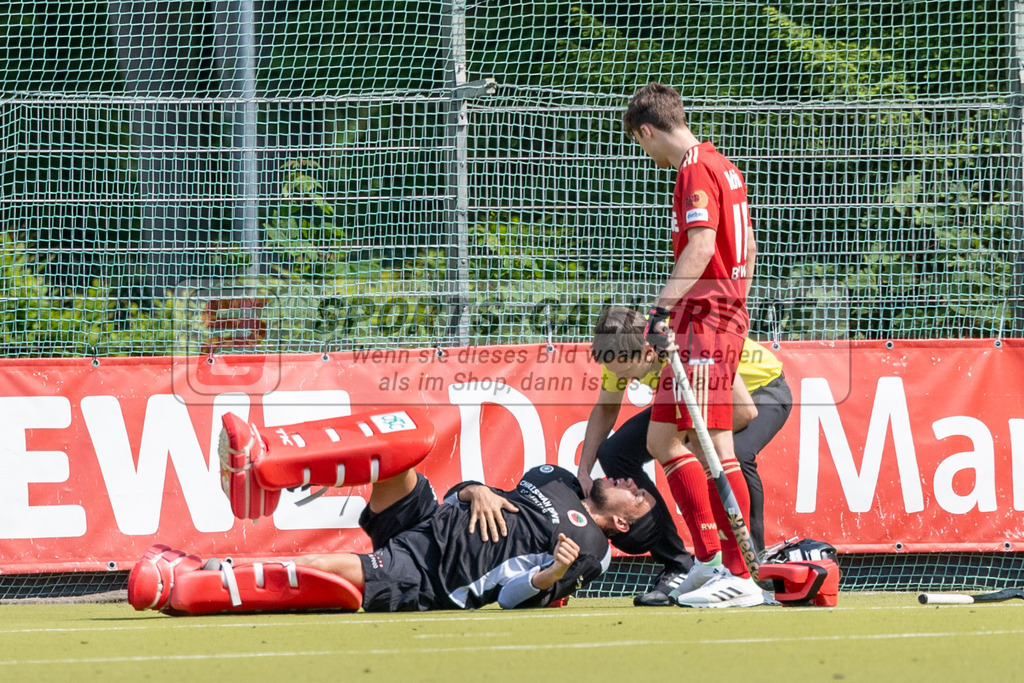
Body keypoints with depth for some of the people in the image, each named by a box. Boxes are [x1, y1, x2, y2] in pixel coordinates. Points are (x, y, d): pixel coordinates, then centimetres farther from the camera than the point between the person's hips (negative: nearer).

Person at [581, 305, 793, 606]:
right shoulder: (622, 351, -20)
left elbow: (745, 411, -34)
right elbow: (605, 408, -1)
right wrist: (584, 473, -10)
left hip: (762, 389, -7)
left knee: (732, 454, -39)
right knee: (614, 452, -11)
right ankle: (678, 568, -4)